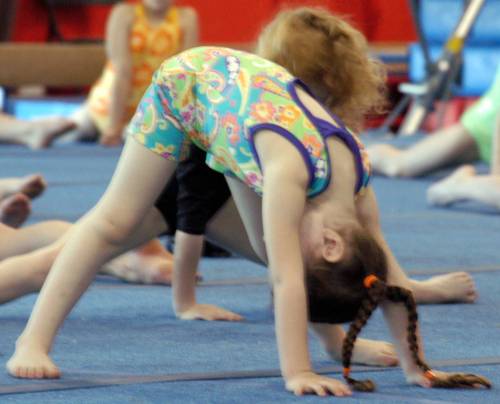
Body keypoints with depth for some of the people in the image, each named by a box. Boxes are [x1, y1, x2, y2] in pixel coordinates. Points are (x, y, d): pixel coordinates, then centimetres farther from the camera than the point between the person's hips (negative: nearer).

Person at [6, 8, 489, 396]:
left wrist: (414, 366, -13)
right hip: (186, 83, -5)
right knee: (116, 223, -5)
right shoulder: (291, 168, -42)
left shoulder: (357, 178, -25)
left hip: (243, 86, 5)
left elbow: (389, 273, -15)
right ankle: (33, 342, -3)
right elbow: (287, 281, -46)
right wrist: (297, 373, -49)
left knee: (273, 248, -1)